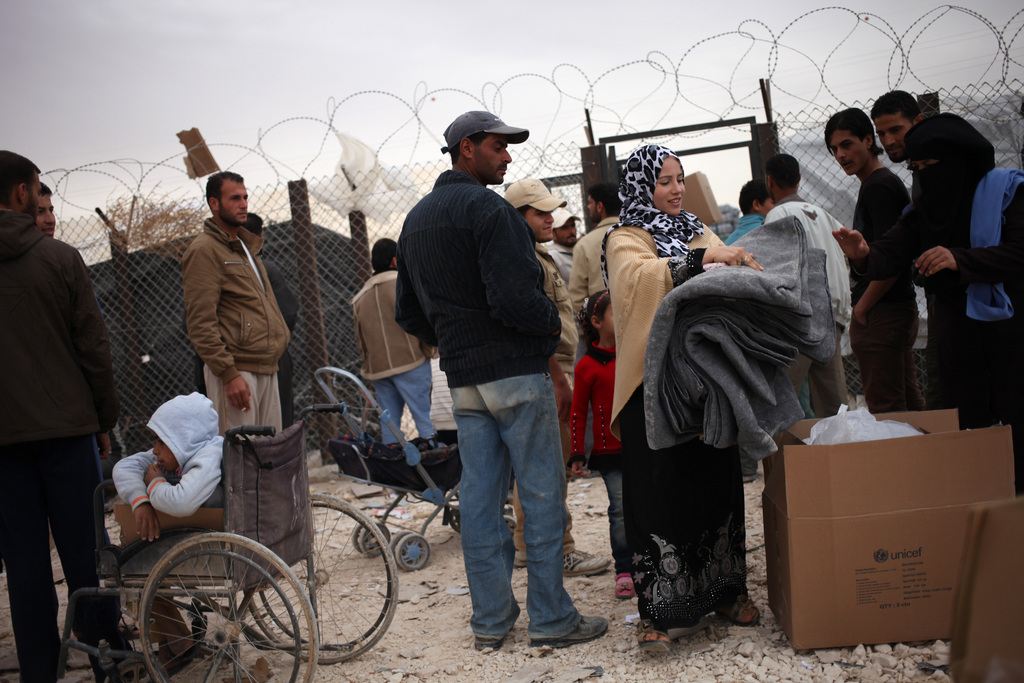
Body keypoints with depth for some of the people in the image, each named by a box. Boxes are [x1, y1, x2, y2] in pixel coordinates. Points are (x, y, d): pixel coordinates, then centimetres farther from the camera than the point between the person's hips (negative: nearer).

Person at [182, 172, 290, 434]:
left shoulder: (247, 247, 21)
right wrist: (228, 373, -21)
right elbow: (200, 323, -16)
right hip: (237, 371, -9)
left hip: (267, 369, 9)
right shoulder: (204, 250, -8)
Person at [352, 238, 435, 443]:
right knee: (424, 418, -6)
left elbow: (360, 339, 16)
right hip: (409, 362, -5)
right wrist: (428, 350, 1)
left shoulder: (359, 297, 15)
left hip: (377, 367, 6)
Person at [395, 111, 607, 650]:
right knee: (542, 493, 1)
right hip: (515, 371, -8)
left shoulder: (415, 220, 15)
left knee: (479, 495, 10)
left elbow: (408, 313, 18)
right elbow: (513, 299, -23)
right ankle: (551, 618, 9)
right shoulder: (488, 209, -13)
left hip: (463, 378, 8)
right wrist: (552, 322, -6)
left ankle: (490, 620, 19)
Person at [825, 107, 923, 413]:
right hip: (898, 308, 10)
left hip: (881, 314, -10)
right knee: (909, 402, 15)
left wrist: (862, 307, -13)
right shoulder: (883, 182, 18)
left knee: (885, 409, -6)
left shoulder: (877, 187, -14)